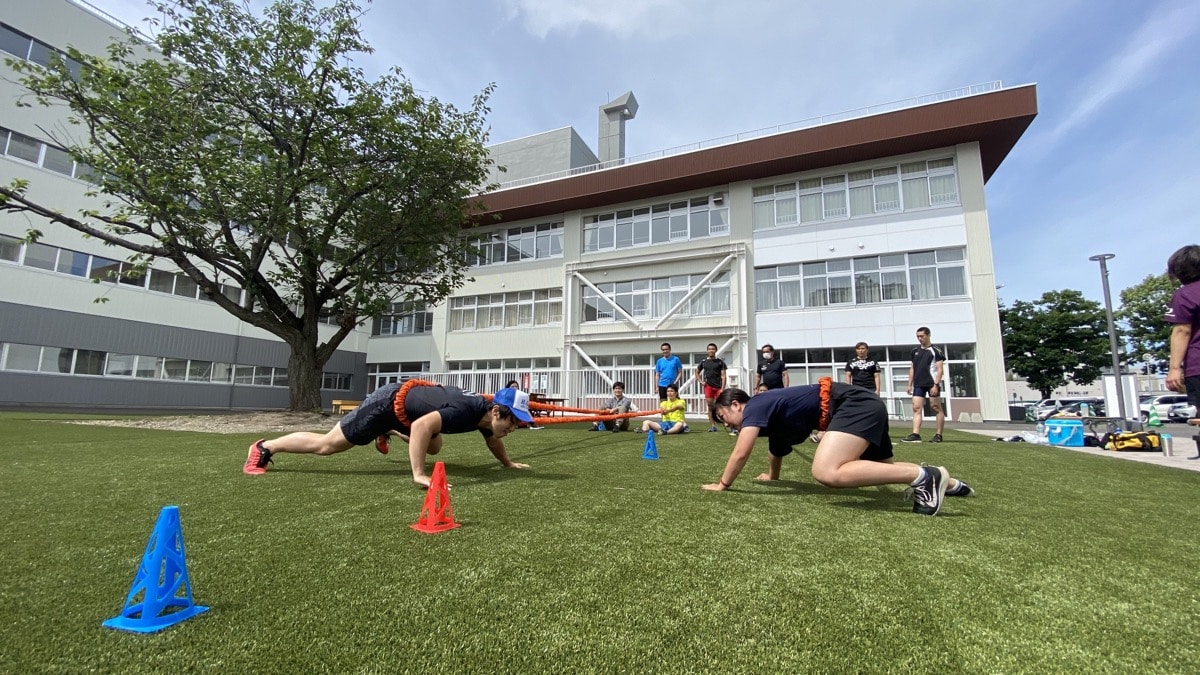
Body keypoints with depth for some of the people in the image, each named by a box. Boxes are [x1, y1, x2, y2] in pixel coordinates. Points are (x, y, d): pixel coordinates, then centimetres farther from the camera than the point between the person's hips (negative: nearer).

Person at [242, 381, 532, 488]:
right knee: (327, 444, 4)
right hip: (390, 402, -8)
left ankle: (389, 432, 48)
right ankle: (263, 448, 24)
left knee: (434, 448, 25)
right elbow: (421, 426, -48)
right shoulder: (465, 411, -36)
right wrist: (419, 476, -46)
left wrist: (509, 463, 20)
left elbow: (492, 439, 15)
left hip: (410, 401, 8)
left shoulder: (486, 415, -8)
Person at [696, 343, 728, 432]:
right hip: (708, 386, 2)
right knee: (710, 406, 2)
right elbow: (697, 372, 22)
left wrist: (722, 388, -10)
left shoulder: (720, 362, 3)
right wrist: (701, 381, 6)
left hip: (718, 387, -2)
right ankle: (713, 426, 6)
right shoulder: (704, 361, 9)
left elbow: (723, 376, -2)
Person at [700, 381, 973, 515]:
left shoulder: (754, 407, -6)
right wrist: (771, 477, 55)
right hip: (867, 407, 11)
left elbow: (740, 454, -15)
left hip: (855, 404, -11)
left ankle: (924, 476, -20)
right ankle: (952, 484, 40)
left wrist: (722, 485, -2)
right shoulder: (768, 414, 20)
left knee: (827, 472, -28)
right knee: (884, 468, 28)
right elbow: (777, 452, 39)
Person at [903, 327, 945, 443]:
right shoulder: (915, 351, 14)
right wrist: (910, 384, 13)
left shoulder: (936, 351, -2)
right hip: (918, 384, 5)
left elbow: (939, 369, -7)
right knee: (916, 408, -4)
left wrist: (936, 385, -16)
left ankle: (939, 435, 9)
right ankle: (915, 434, -9)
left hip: (932, 384, -5)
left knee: (937, 408, 1)